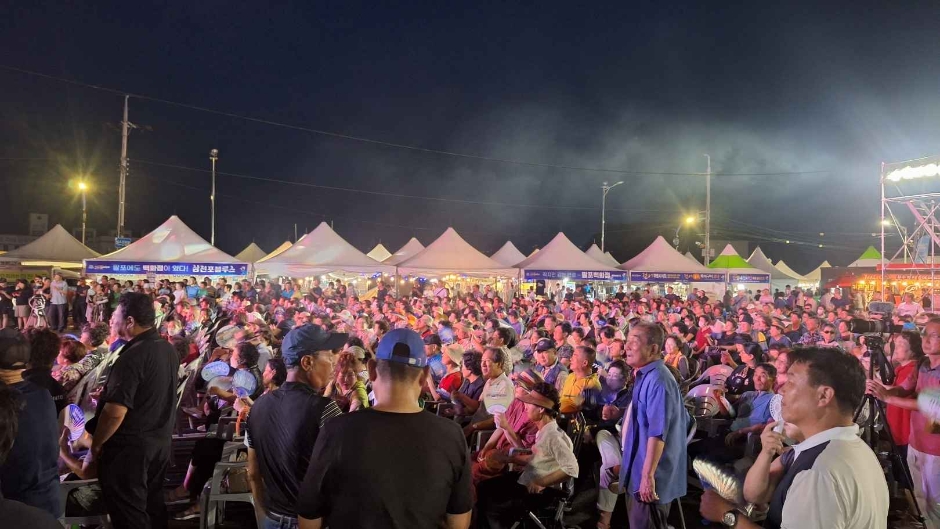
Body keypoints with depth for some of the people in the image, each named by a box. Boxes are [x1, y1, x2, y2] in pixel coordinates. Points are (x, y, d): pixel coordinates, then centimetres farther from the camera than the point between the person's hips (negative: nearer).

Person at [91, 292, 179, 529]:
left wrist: (96, 444, -10)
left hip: (130, 446, -8)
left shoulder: (132, 356, -23)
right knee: (153, 505, 19)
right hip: (161, 440, 8)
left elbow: (115, 412, -24)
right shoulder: (169, 349, 4)